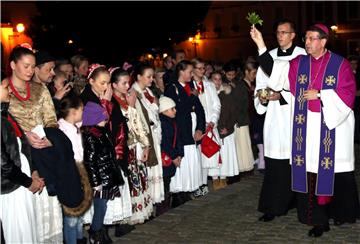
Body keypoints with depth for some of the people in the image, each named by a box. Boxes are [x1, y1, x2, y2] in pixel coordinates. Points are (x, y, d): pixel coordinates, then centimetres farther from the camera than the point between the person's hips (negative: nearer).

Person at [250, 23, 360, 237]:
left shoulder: (340, 65, -1)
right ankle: (319, 220, 9)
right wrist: (260, 44, -9)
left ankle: (342, 212, 29)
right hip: (307, 127, 3)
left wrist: (320, 95, -12)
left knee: (336, 171, 5)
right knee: (310, 173, 0)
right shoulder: (298, 63, 8)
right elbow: (275, 71, -4)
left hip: (333, 125, -2)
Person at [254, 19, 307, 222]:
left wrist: (282, 95, -15)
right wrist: (262, 98, -6)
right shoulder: (269, 56, 11)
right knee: (274, 163, 1)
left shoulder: (302, 56, -1)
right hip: (274, 116, 3)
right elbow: (261, 83, 13)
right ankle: (273, 207, 6)